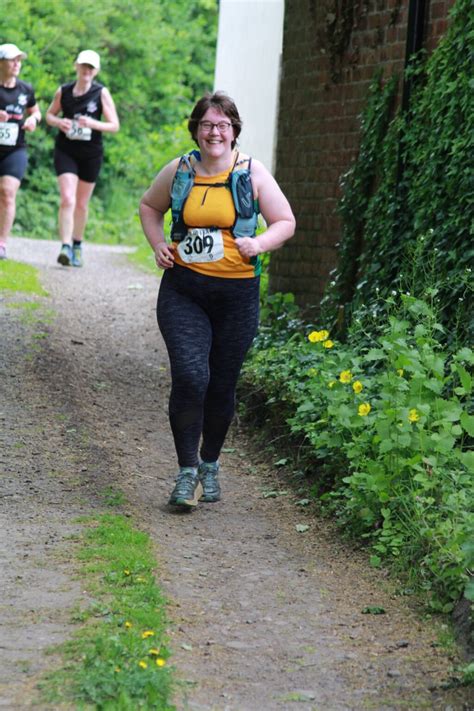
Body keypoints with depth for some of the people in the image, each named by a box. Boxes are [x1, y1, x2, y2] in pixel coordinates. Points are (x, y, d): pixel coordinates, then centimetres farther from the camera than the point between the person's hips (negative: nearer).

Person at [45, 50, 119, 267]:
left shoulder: (101, 93, -4)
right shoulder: (63, 91, 0)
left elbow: (115, 125, -5)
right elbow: (49, 115, 14)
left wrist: (94, 124, -24)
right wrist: (58, 122, -10)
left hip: (91, 154, 1)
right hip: (65, 151, 0)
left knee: (82, 204, 12)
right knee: (67, 200, -16)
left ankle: (77, 245, 31)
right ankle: (65, 248, -21)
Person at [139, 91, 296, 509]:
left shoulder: (252, 174, -1)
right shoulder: (178, 172, 3)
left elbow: (286, 222, 7)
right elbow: (149, 207, 22)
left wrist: (260, 244, -13)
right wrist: (158, 244, 4)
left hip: (236, 294, 0)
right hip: (183, 290, 0)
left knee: (222, 386, 9)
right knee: (190, 377, -16)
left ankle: (210, 465, 31)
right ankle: (187, 471, -5)